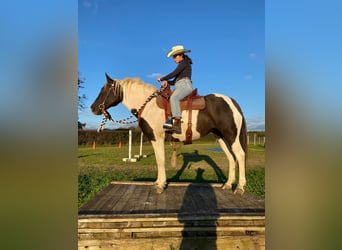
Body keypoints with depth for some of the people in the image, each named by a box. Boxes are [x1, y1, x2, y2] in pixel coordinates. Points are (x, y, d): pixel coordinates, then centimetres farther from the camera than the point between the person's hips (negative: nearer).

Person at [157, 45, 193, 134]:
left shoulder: (184, 63, 3)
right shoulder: (181, 65, 31)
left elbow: (173, 74, -9)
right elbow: (175, 80, 27)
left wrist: (162, 79, 1)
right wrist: (167, 82, 8)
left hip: (185, 85, -10)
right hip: (179, 87, 10)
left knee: (173, 98, -35)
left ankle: (177, 123, -48)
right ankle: (169, 121, -13)